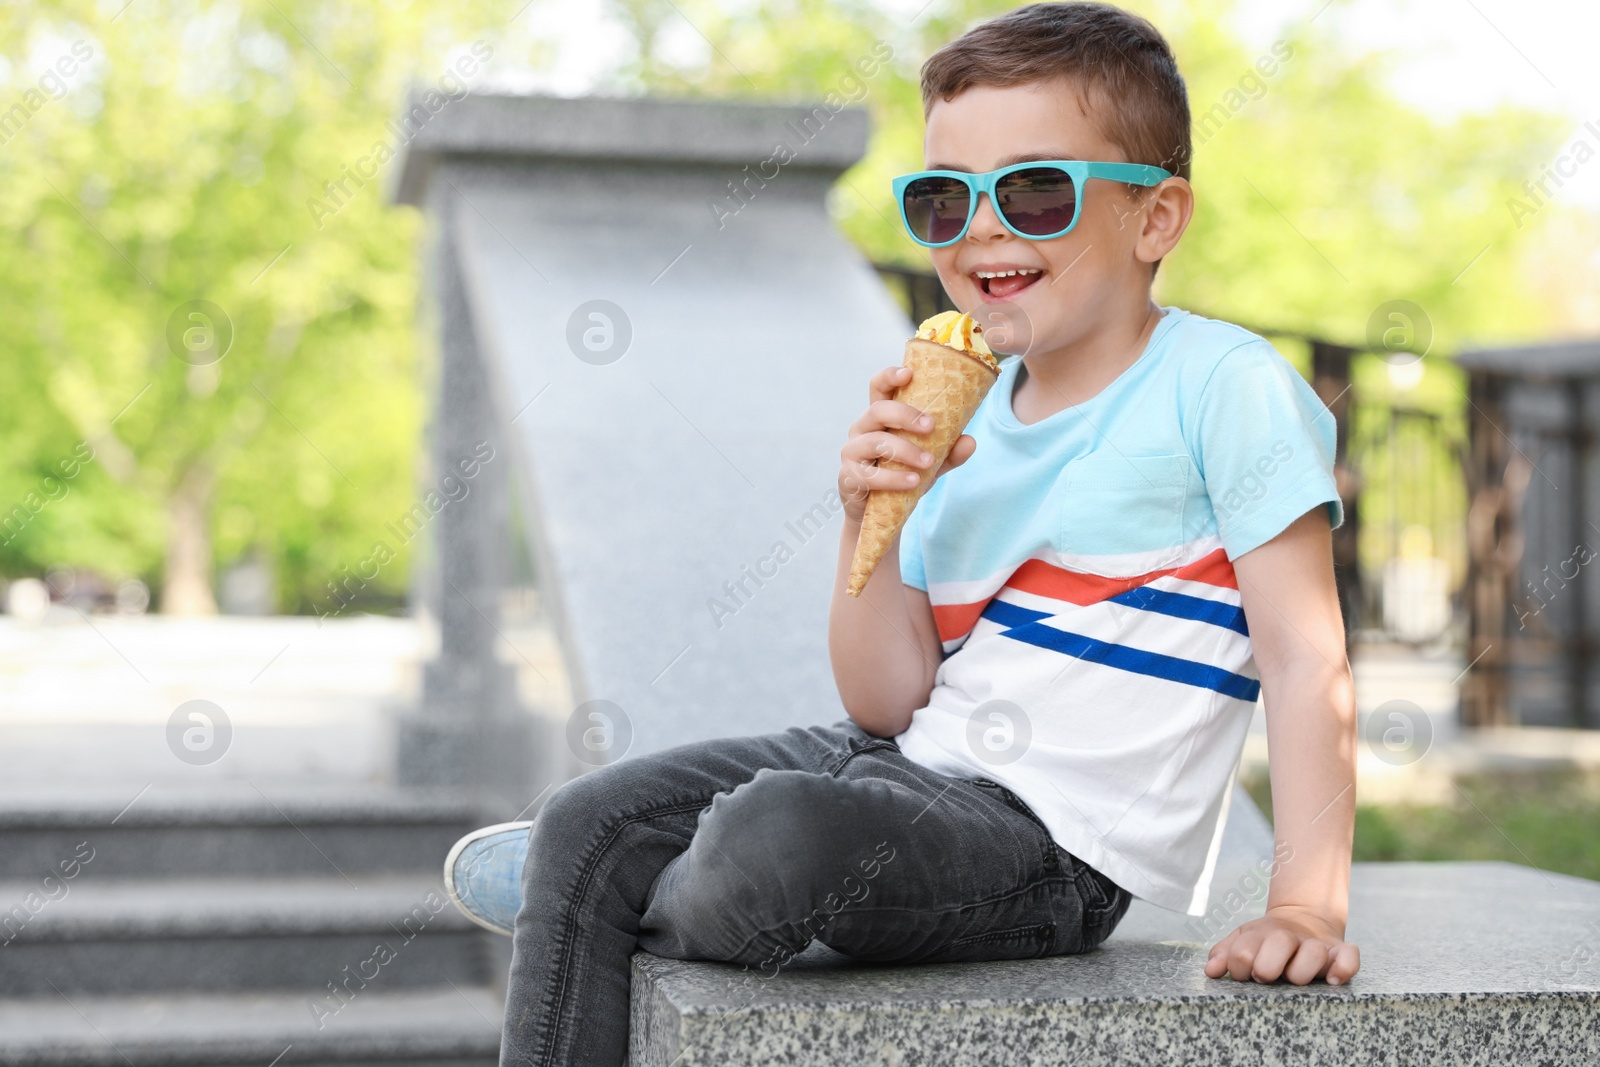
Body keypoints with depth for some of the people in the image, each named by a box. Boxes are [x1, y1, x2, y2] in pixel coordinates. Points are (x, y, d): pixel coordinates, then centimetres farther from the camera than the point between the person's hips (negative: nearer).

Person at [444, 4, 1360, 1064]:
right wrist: (869, 521, -8)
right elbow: (889, 702, 8)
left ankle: (653, 907, 5)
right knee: (586, 823, -3)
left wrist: (1308, 906, -21)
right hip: (916, 762, 7)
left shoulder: (1225, 388, -8)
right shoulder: (965, 421, 12)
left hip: (1055, 842, -7)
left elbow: (1307, 665, -12)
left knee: (777, 835, -31)